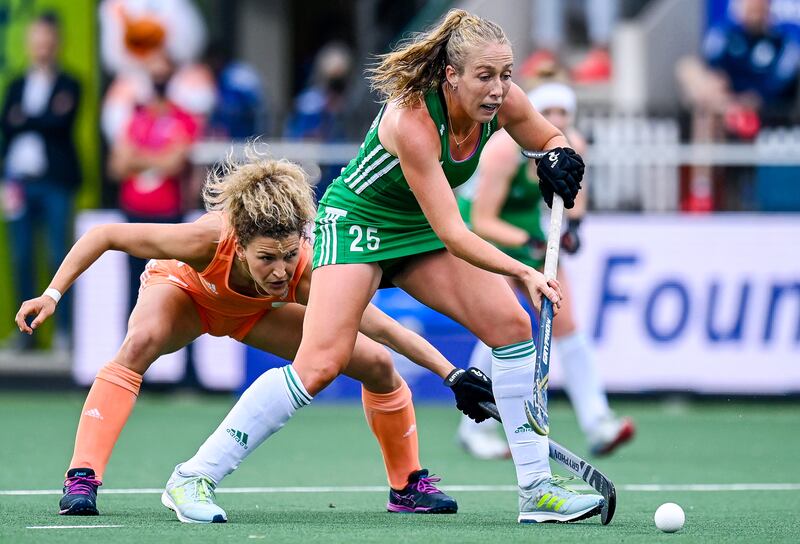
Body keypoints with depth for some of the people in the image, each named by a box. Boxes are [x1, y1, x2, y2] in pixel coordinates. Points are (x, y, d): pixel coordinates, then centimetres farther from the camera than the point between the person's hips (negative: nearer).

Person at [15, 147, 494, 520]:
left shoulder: (309, 273, -39)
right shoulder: (208, 240, -44)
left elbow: (386, 330, -35)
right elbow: (104, 236, -32)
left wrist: (454, 375, -42)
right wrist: (53, 294, -35)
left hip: (253, 313, 3)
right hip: (182, 289, -3)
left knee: (377, 364, -7)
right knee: (142, 341, -38)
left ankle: (409, 485, 17)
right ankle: (81, 480, -34)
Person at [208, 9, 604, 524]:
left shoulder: (503, 101, -17)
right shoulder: (412, 120, -35)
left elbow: (552, 139, 6)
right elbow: (453, 234, -35)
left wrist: (560, 160, -18)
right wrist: (524, 274, -44)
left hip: (421, 230, 7)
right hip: (357, 220, -6)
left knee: (511, 325, -11)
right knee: (321, 365, -20)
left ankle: (537, 490, -5)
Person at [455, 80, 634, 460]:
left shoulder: (572, 147, -12)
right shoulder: (505, 150, -30)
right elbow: (482, 221, -27)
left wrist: (573, 225, -12)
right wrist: (528, 243, -38)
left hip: (528, 227, 6)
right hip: (482, 232, -6)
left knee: (564, 323, -3)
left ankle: (597, 427, -4)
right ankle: (475, 428, -3)